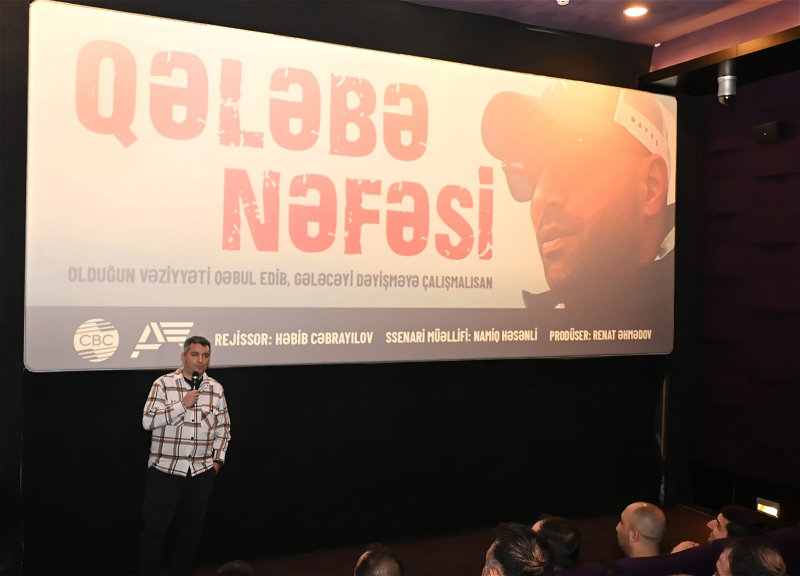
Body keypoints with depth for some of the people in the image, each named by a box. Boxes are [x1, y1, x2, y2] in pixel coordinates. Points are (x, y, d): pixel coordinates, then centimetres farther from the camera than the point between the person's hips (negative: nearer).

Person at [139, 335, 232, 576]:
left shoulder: (216, 389, 4)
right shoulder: (164, 384, -6)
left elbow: (223, 428, 11)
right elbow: (148, 421, -13)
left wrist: (218, 459, 6)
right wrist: (182, 404, -19)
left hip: (202, 471, 3)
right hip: (165, 468, -3)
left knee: (191, 526, 12)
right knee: (155, 526, 2)